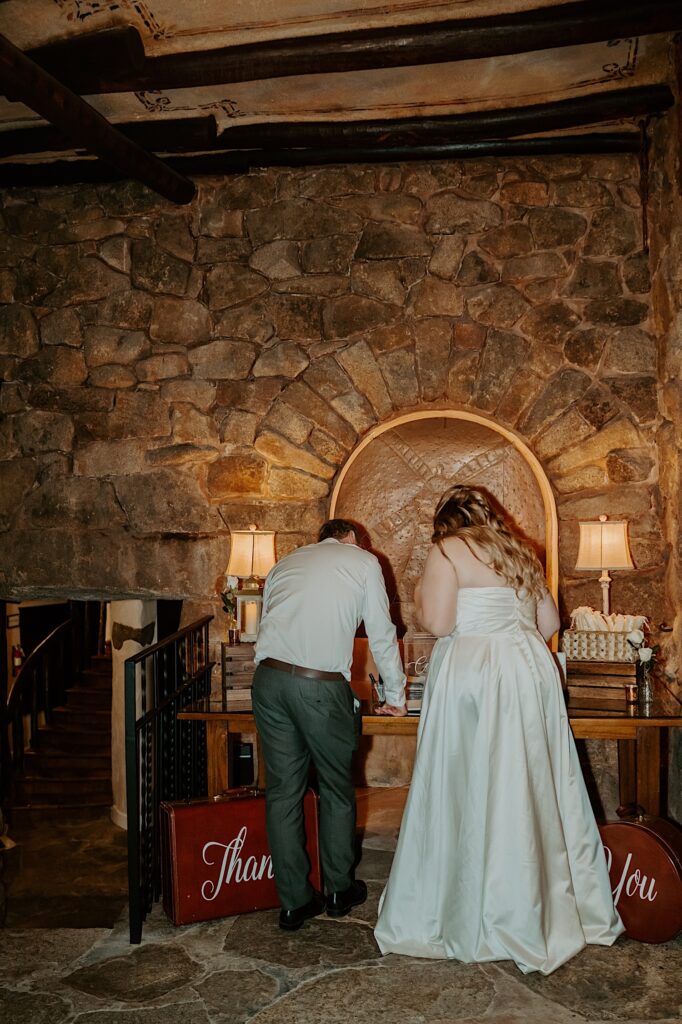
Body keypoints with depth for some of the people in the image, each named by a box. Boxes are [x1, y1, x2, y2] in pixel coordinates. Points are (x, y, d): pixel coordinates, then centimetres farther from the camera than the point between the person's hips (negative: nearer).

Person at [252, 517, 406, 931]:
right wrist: (396, 696, 26)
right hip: (322, 685, -4)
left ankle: (295, 902, 18)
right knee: (337, 788, 15)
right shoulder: (363, 561, 14)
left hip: (269, 676, 4)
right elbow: (382, 635, 15)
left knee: (283, 790, 11)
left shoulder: (285, 564, 26)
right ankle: (341, 890, 28)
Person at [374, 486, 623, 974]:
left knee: (470, 795, 3)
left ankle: (479, 920, 13)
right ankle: (556, 909, 24)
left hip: (472, 678, -6)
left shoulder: (448, 551, -4)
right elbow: (550, 621, 16)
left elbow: (438, 623, -13)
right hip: (532, 671, 6)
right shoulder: (520, 553, 15)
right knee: (535, 790, 13)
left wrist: (423, 595, 6)